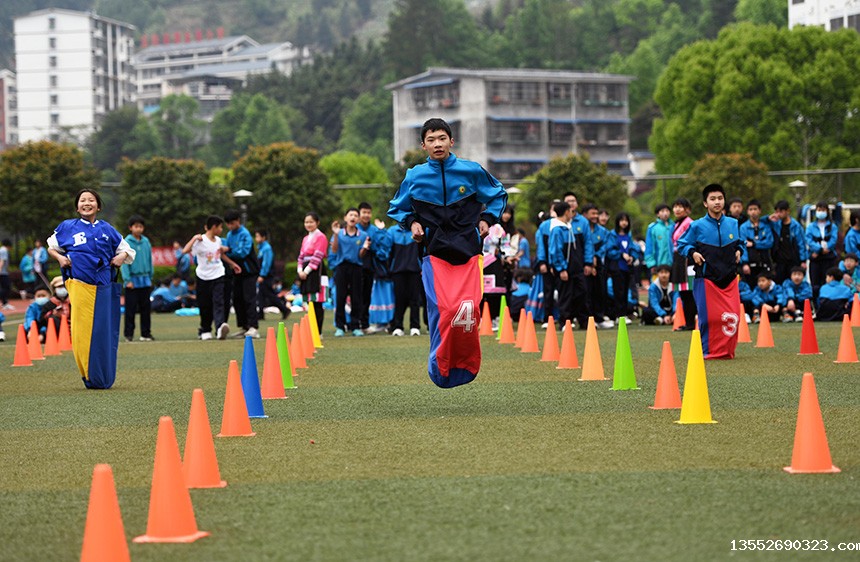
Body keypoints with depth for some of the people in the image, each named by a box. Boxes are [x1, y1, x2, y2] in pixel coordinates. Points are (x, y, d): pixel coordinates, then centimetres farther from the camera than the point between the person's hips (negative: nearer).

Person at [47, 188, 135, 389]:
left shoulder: (107, 230, 10)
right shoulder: (67, 227, 6)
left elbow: (126, 249, 20)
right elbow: (51, 247, 18)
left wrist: (122, 256, -1)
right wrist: (60, 257, -1)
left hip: (103, 288, 1)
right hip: (79, 287, -1)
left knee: (103, 332, 1)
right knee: (81, 332, -7)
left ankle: (103, 379, 13)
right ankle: (89, 377, 4)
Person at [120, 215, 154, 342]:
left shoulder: (146, 242, 7)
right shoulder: (127, 242, -7)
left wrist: (150, 277, 11)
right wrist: (127, 279, -14)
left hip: (145, 280, 4)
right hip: (133, 280, -4)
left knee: (146, 308, 7)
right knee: (131, 309, 0)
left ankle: (146, 333, 13)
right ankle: (129, 334, 5)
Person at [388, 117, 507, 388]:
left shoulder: (471, 171, 4)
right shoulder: (415, 177, 4)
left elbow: (498, 195, 21)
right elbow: (397, 208, 21)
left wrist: (487, 218, 7)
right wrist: (412, 223, 2)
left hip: (468, 252, 0)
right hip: (435, 253, 0)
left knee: (468, 309, -14)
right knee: (443, 309, -16)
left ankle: (466, 365, 4)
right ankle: (440, 369, -5)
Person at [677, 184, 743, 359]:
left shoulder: (733, 224, 7)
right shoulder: (698, 226, -4)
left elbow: (739, 242, 25)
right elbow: (682, 244, 6)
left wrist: (738, 251, 5)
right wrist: (692, 253, -11)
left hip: (729, 278, 3)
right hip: (706, 279, -3)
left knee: (732, 317, -3)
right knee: (708, 317, -4)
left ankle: (726, 351, 9)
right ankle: (708, 351, 8)